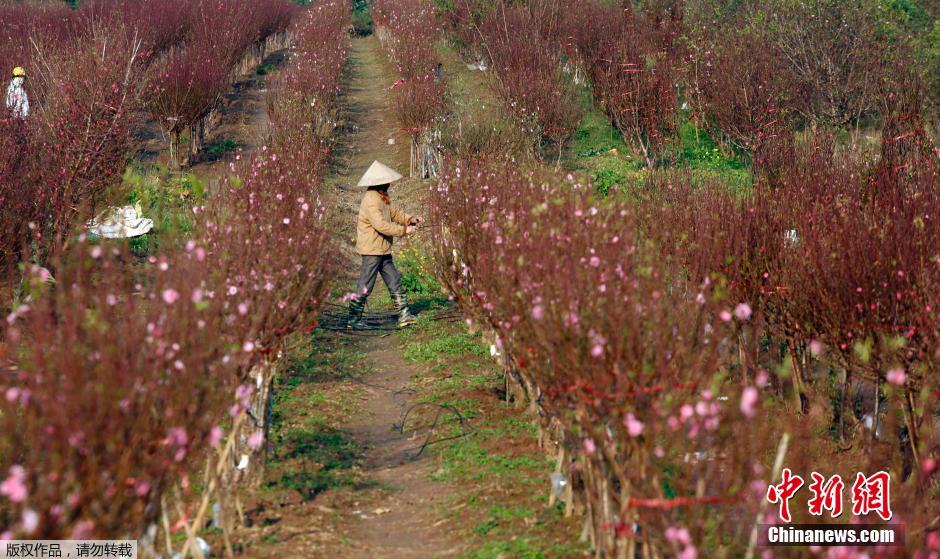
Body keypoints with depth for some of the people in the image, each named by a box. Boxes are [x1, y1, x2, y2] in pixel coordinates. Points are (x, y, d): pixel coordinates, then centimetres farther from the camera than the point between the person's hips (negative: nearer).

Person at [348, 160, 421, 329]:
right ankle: (353, 319, 6)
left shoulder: (382, 197, 11)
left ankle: (404, 315, 13)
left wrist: (409, 219, -3)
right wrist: (404, 230, -24)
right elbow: (381, 225, -28)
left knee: (394, 281, 10)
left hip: (383, 250, 10)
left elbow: (394, 211, 16)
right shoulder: (371, 201, -22)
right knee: (365, 286, -3)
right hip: (372, 250, -10)